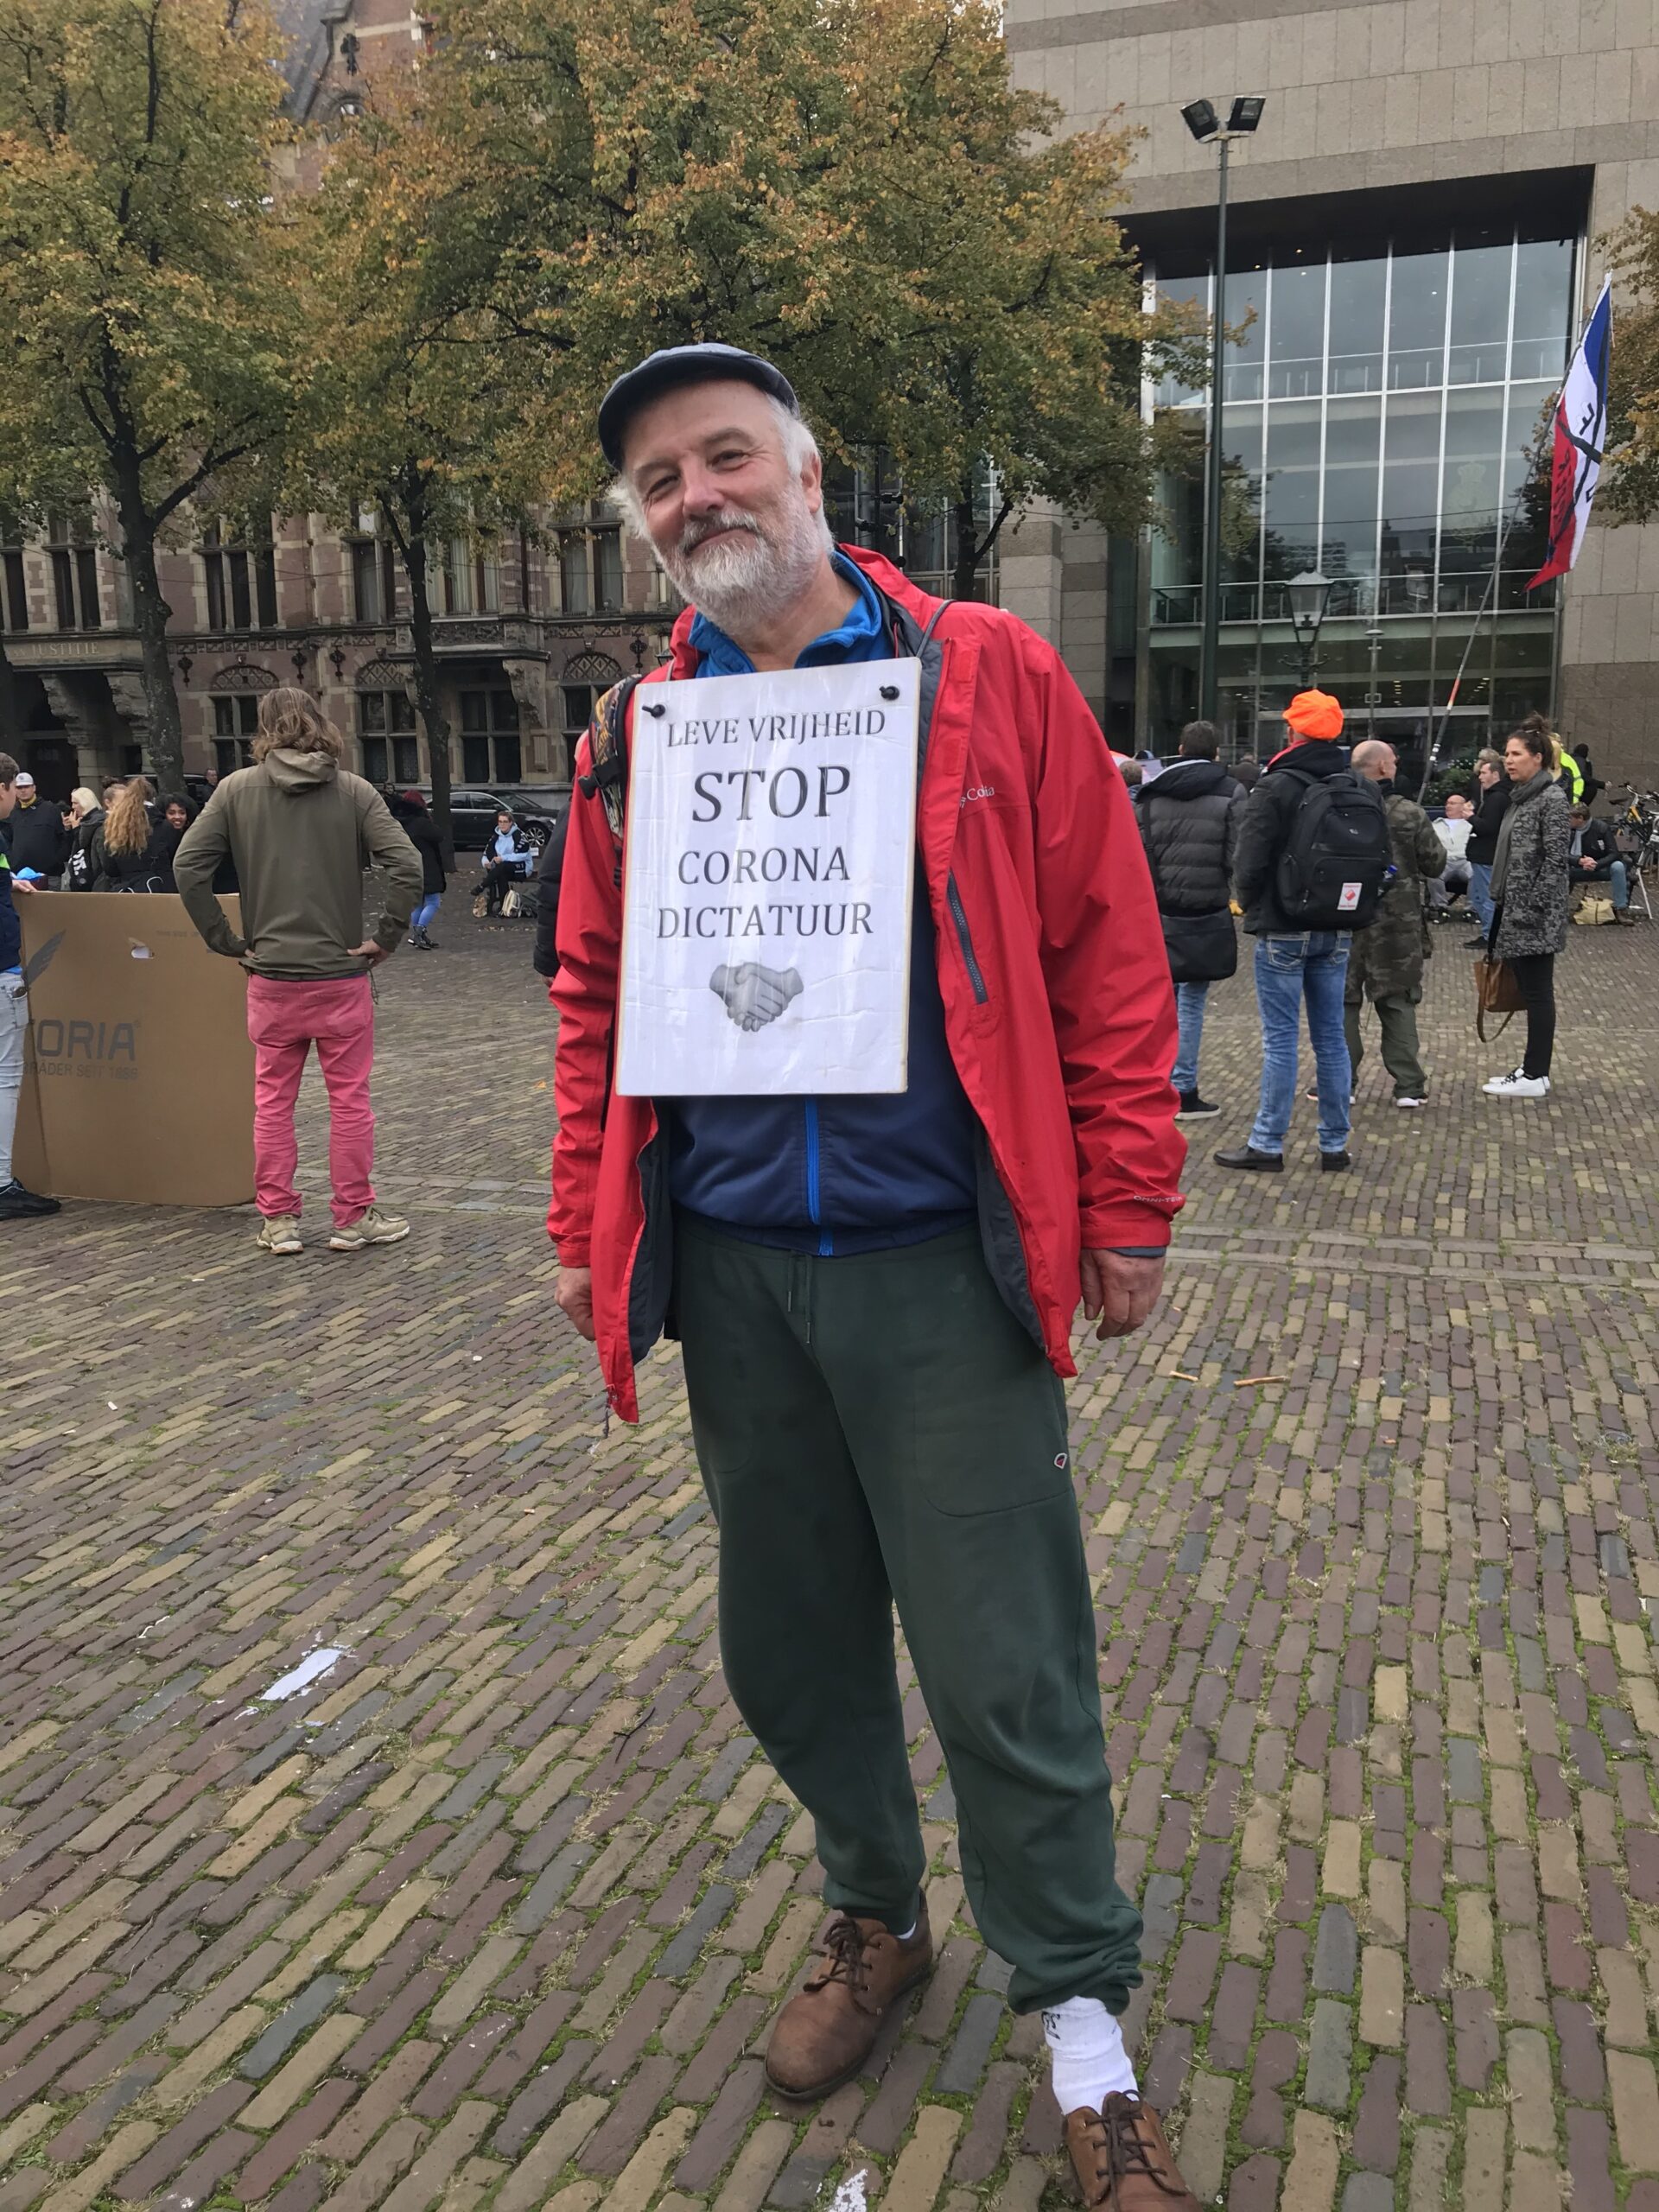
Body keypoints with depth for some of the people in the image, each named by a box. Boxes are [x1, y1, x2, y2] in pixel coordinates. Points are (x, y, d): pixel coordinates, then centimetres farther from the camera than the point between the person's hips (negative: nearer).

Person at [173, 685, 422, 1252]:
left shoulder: (236, 789, 1)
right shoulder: (354, 791, -3)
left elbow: (187, 865, -4)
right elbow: (406, 866, -13)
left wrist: (225, 940, 2)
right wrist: (385, 938, -5)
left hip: (270, 978, 1)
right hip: (342, 975, -1)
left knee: (272, 1102, 11)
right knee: (349, 1100, 8)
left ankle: (278, 1220, 18)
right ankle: (353, 1217, 15)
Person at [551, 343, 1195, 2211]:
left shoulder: (989, 679, -3)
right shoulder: (635, 738, 7)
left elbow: (1106, 950, -4)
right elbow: (593, 996, 12)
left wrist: (1124, 1208, -5)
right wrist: (589, 1229, 9)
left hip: (941, 1268, -4)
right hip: (732, 1276, 4)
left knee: (1005, 1673, 4)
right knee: (790, 1648, 18)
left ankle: (1080, 2023, 27)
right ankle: (875, 1922, 43)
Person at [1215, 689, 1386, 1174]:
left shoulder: (1275, 788, -14)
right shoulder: (1362, 791, 6)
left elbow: (1250, 863, -16)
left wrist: (1251, 904, 3)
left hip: (1283, 929, -5)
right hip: (1337, 931, 6)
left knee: (1280, 1039, -2)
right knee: (1331, 1037, 10)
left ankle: (1267, 1145, 4)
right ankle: (1334, 1144, 15)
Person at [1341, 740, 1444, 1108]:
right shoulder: (1410, 813, -8)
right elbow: (1436, 864, 0)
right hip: (1397, 923, 0)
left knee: (1342, 1001, 10)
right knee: (1398, 1003, 10)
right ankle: (1409, 1087, 11)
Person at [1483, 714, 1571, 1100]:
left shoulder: (1552, 799, -11)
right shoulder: (1520, 796, 15)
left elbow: (1555, 861, -16)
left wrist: (1534, 908, -19)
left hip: (1534, 916, -9)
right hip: (1513, 912, 9)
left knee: (1537, 992, -4)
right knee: (1528, 991, 12)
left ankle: (1536, 1076, 0)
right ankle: (1533, 1069, 18)